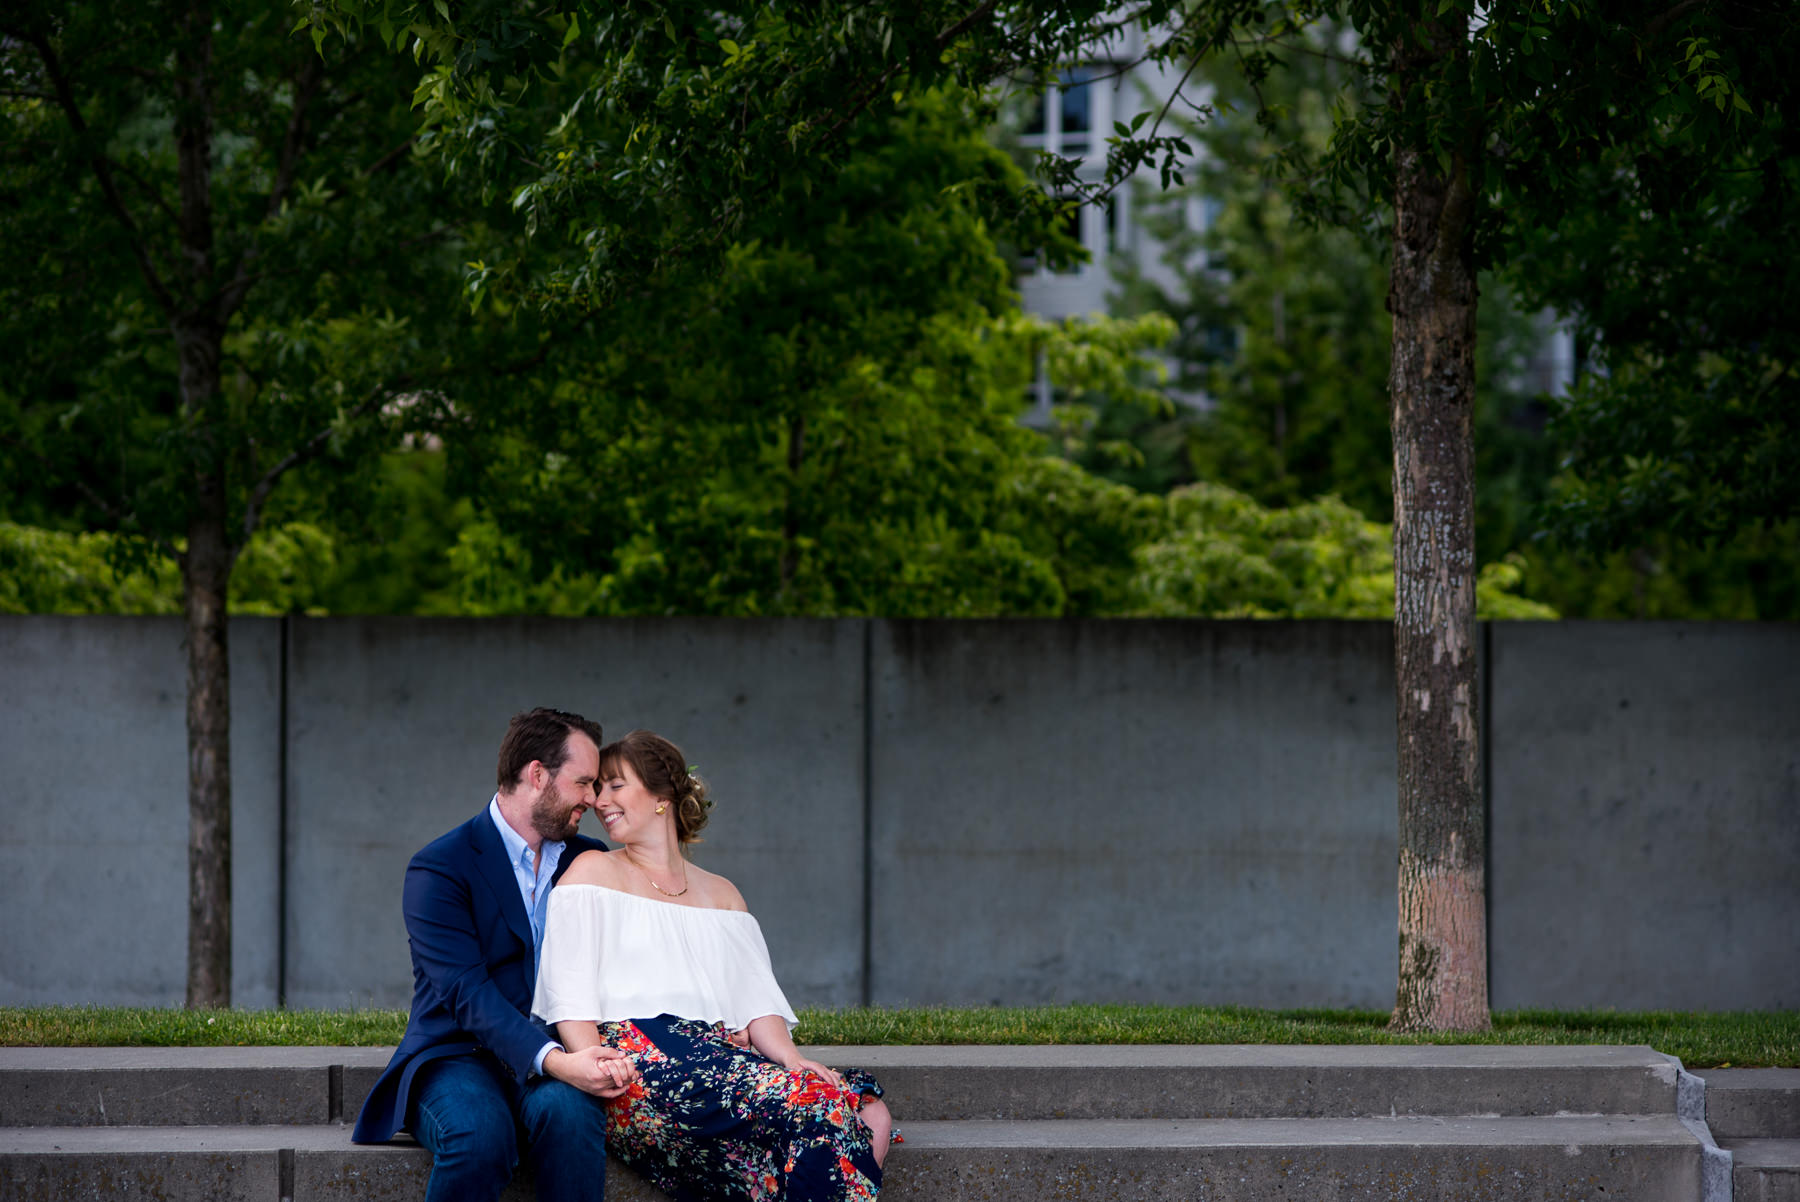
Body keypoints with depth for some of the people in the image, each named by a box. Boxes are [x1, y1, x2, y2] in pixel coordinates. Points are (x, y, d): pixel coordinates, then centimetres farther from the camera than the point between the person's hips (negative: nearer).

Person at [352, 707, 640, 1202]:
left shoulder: (590, 861, 15)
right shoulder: (439, 868, -4)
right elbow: (467, 993, -16)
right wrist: (555, 1061, -30)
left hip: (561, 1054, 3)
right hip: (460, 1055, -3)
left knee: (569, 1110, -33)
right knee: (480, 1134, -36)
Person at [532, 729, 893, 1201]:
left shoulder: (722, 895, 27)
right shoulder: (593, 872, 14)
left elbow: (755, 999, 14)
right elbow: (570, 999, 2)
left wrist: (791, 1058, -8)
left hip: (719, 1057, 5)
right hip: (635, 1053, -5)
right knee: (814, 1102, -30)